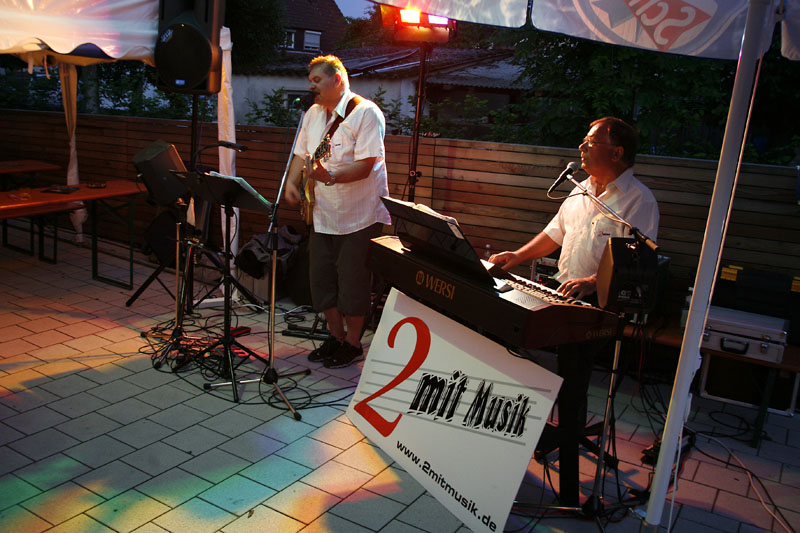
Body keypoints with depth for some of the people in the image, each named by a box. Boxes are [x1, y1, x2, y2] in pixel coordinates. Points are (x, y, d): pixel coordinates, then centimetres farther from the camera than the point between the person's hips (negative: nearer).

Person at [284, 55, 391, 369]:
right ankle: (335, 337, 29)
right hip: (322, 215, 8)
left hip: (360, 216, -7)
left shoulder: (366, 113, -13)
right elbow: (301, 154, 15)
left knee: (352, 282, 0)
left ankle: (353, 344, 18)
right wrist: (292, 182, -3)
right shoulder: (313, 113, 12)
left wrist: (330, 175, -35)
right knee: (321, 279, 12)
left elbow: (365, 165, -21)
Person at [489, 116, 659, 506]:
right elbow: (555, 233, 24)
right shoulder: (582, 191, 16)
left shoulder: (639, 201, -10)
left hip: (598, 304, -8)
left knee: (570, 382, -13)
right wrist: (517, 256, 11)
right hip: (562, 293, 8)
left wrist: (591, 282, -34)